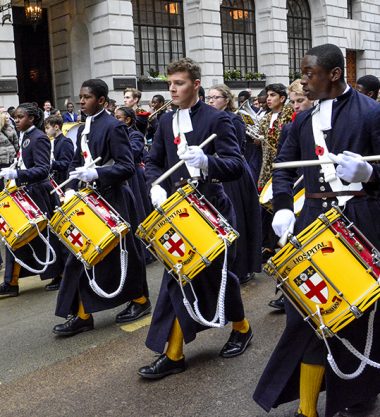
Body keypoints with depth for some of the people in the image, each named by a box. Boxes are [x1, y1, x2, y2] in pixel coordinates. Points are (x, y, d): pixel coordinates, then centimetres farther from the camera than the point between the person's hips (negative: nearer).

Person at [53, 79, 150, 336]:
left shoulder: (114, 127, -12)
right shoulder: (83, 129, 13)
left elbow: (127, 167, -18)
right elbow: (77, 163, 18)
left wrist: (96, 174, -30)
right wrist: (71, 188, 2)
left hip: (113, 200, -7)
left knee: (125, 253, 7)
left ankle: (140, 299, 28)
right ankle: (82, 314, 12)